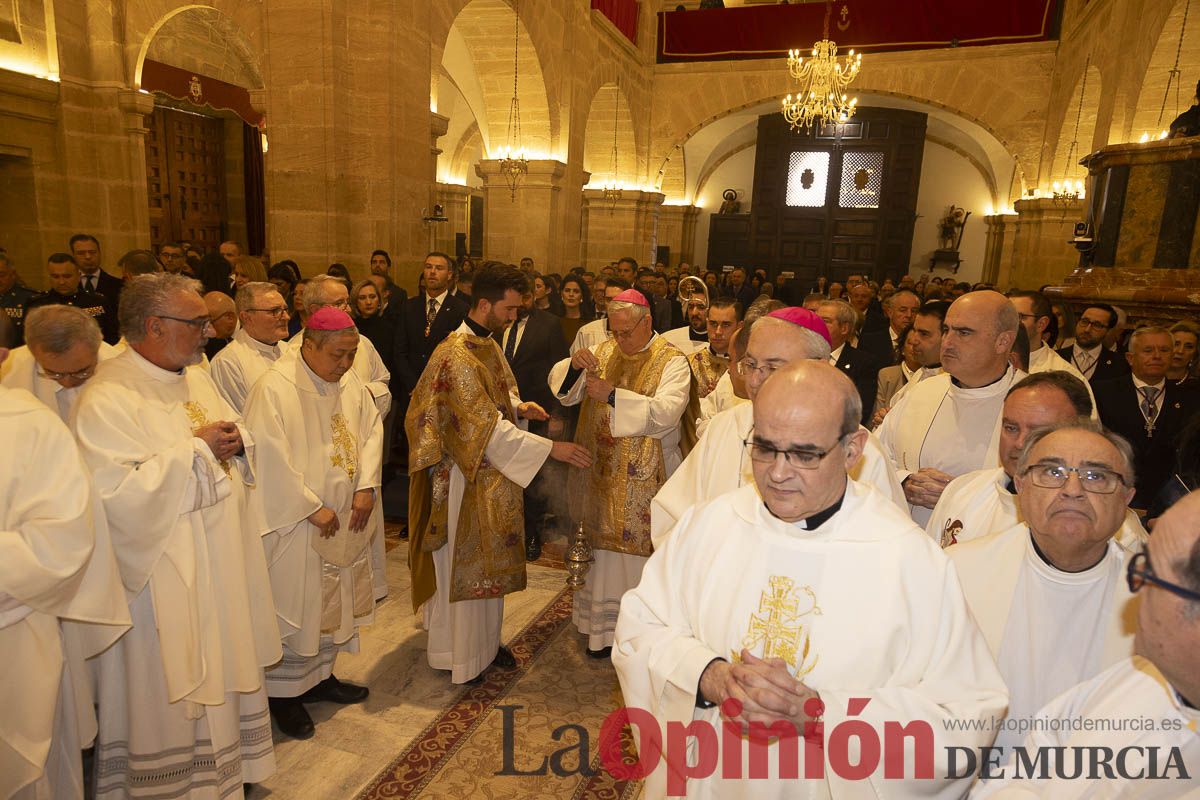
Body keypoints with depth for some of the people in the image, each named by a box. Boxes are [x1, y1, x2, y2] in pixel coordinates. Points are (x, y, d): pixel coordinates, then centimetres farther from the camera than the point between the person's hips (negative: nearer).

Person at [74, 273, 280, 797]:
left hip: (221, 565, 8)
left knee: (223, 670, 20)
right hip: (164, 579, -8)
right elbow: (117, 492, -26)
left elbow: (238, 435, 16)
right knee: (171, 692, 9)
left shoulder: (197, 378, 7)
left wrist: (236, 441, -7)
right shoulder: (106, 400, -18)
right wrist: (195, 447, -22)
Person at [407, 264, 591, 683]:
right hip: (464, 476, -9)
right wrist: (551, 448, -27)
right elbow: (487, 428, -26)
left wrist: (518, 406, -4)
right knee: (462, 563, 6)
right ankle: (458, 655, 24)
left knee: (488, 561, 19)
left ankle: (485, 640, 35)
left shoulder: (488, 343, 6)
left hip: (491, 474, 9)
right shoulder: (457, 356, -24)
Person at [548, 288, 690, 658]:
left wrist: (613, 395, -29)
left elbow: (667, 412, -23)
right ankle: (603, 625, 28)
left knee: (637, 552, 4)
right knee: (604, 548, 13)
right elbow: (560, 385, 6)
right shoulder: (603, 351, 7)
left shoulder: (672, 361, -8)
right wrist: (574, 365, -16)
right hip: (601, 474, 5)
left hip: (642, 481, -4)